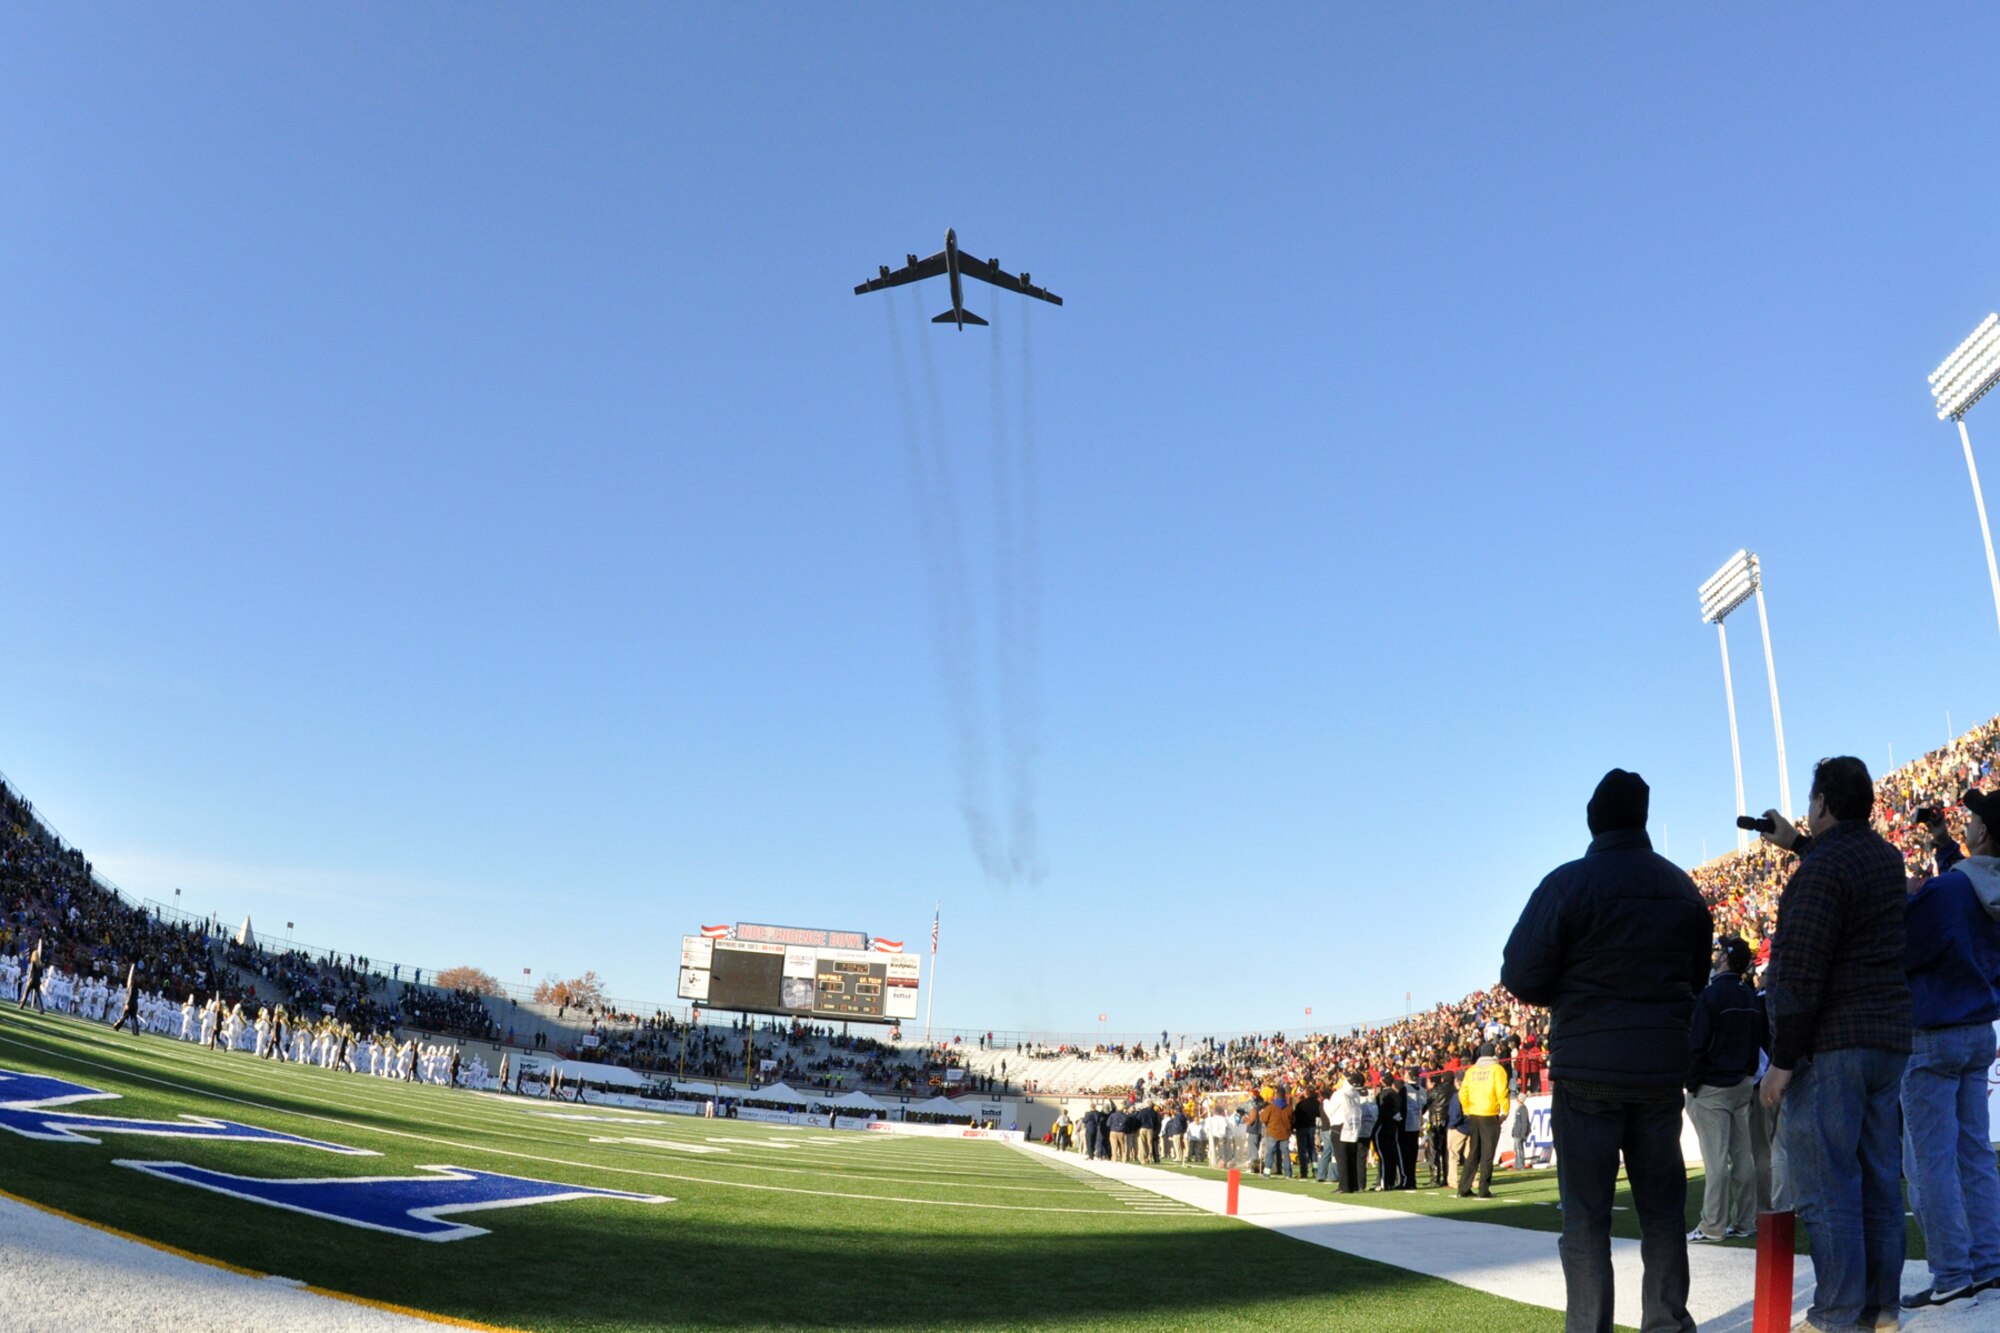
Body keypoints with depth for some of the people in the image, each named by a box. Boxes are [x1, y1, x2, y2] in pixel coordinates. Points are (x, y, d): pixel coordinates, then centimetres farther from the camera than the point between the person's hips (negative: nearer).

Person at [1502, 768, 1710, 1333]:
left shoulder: (1569, 883, -11)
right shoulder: (1682, 887, 8)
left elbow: (1520, 975, -11)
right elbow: (1697, 976, 17)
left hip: (1588, 1068, -5)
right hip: (1664, 1066, 5)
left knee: (1586, 1212, 1)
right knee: (1662, 1207, 13)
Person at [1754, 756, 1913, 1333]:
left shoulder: (1821, 868, -16)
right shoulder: (1887, 857, 10)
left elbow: (1799, 972, -19)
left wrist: (1782, 1059, -16)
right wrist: (1797, 845, 35)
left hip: (1831, 1046, -9)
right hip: (1889, 1040, 9)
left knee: (1825, 1187, -5)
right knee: (1879, 1181, 11)